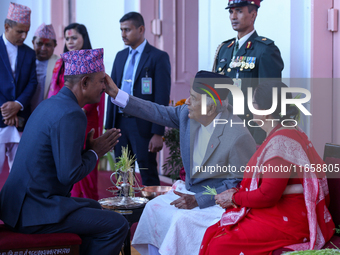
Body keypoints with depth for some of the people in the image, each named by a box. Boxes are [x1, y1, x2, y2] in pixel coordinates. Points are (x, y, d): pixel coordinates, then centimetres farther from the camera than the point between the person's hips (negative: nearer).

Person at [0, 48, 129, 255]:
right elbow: (69, 175, -22)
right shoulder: (71, 115, -18)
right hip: (36, 211, -10)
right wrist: (95, 152, -7)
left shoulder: (50, 104, 12)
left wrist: (91, 149, 9)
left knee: (94, 207, 28)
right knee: (118, 225, -9)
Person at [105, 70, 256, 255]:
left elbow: (242, 184, -21)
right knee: (154, 207, -4)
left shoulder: (238, 137, -26)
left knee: (183, 219, -26)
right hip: (191, 190, 8)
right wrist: (117, 94, 3)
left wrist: (198, 200, -24)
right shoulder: (188, 114, -6)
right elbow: (158, 113, 7)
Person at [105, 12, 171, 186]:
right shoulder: (120, 56, 14)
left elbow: (162, 98, -9)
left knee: (148, 177, -1)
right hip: (120, 123, 6)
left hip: (143, 125, -6)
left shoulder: (158, 57, -4)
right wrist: (108, 128, 10)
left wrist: (158, 134, -15)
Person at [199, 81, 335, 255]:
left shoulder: (281, 141, -19)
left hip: (287, 221, -10)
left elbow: (268, 196, -21)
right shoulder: (288, 133, 15)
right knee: (212, 233, 0)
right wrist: (237, 192, 9)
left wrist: (234, 198, -5)